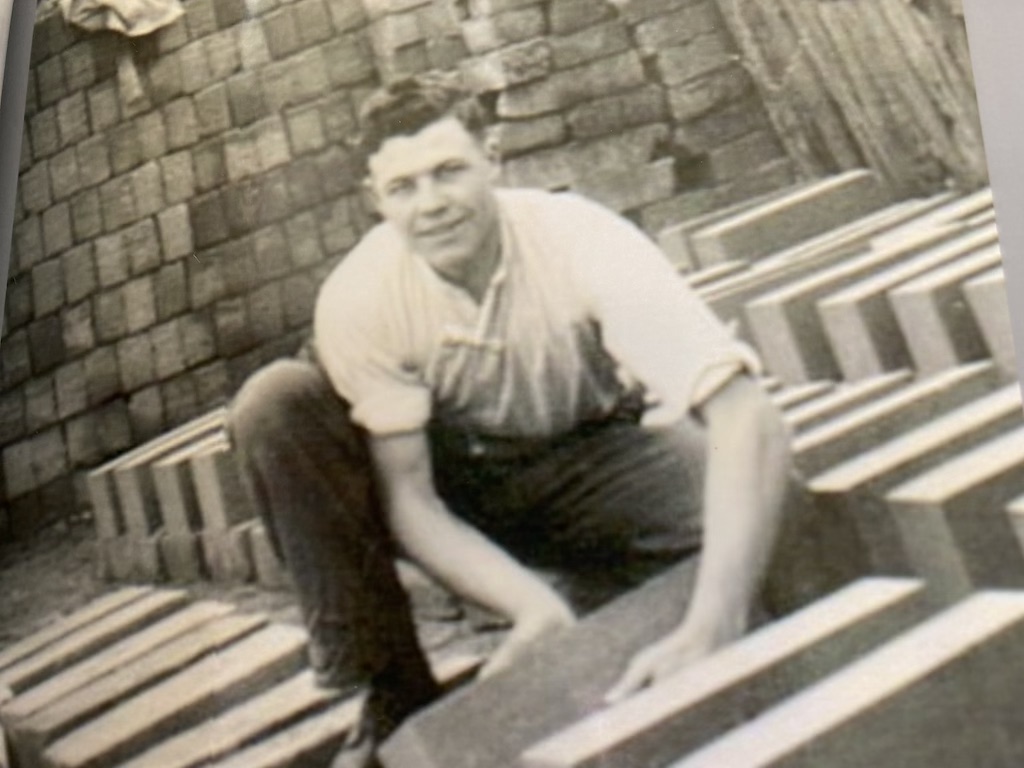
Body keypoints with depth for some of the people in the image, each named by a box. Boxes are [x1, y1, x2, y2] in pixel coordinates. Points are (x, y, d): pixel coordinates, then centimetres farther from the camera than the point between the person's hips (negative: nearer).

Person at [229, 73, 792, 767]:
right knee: (276, 404, -25)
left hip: (589, 462, -1)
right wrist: (536, 606, -40)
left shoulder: (583, 241, -29)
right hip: (452, 479, 2)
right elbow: (406, 499, -22)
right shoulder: (359, 301, -23)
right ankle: (396, 703, -14)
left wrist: (711, 628, -52)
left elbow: (746, 416, -39)